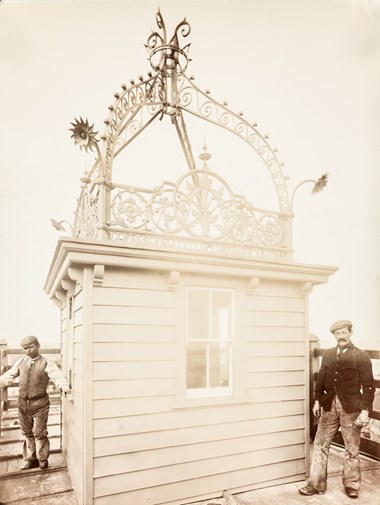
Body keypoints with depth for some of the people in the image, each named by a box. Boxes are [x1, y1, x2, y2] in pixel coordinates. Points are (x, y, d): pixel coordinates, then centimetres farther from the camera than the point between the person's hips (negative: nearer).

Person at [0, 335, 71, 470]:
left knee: (39, 433, 5)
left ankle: (42, 460, 25)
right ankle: (31, 459, 34)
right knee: (27, 433, 17)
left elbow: (58, 377, -21)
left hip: (39, 403, -4)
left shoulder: (47, 363, -11)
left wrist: (64, 386, -39)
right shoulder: (21, 362, 5)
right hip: (23, 403, 5)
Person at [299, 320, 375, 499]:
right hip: (329, 405, 4)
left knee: (352, 449, 10)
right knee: (320, 445, 6)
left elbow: (368, 386, -6)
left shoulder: (361, 356, -4)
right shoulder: (328, 354, 8)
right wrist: (317, 400, 6)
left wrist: (365, 410, -12)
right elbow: (321, 379, 12)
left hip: (351, 408, -3)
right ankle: (316, 484, 18)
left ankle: (351, 485, 28)